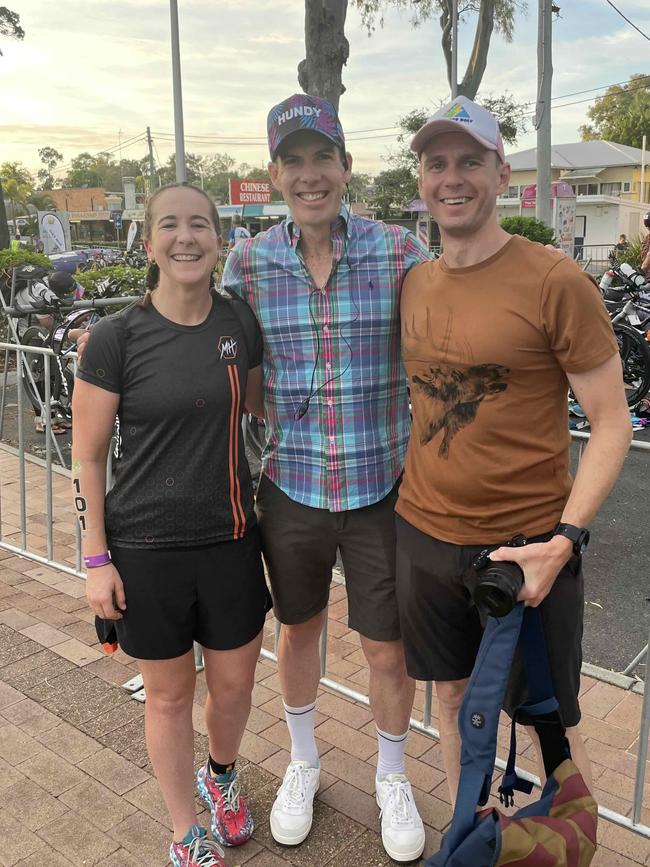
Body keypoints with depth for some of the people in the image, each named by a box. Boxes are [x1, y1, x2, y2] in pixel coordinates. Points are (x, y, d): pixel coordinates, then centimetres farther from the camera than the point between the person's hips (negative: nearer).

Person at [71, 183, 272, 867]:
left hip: (230, 538, 3)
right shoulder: (116, 337, -11)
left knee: (234, 684, 15)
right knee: (169, 692, 13)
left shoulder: (240, 324, -1)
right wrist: (96, 560, -8)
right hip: (146, 548, -3)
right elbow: (87, 457, -7)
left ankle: (221, 774, 49)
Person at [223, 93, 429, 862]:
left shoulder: (399, 252, -9)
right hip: (291, 488, 2)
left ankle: (392, 779, 42)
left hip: (381, 488, -1)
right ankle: (303, 763, 49)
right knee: (299, 630, 21)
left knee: (388, 650, 12)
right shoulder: (249, 263, -4)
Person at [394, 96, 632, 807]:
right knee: (453, 693, 20)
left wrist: (564, 540, -21)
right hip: (423, 534, 5)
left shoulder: (555, 282, -13)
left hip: (527, 545, -5)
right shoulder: (413, 283, 4)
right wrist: (408, 491, 9)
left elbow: (611, 421, -12)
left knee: (550, 721, 11)